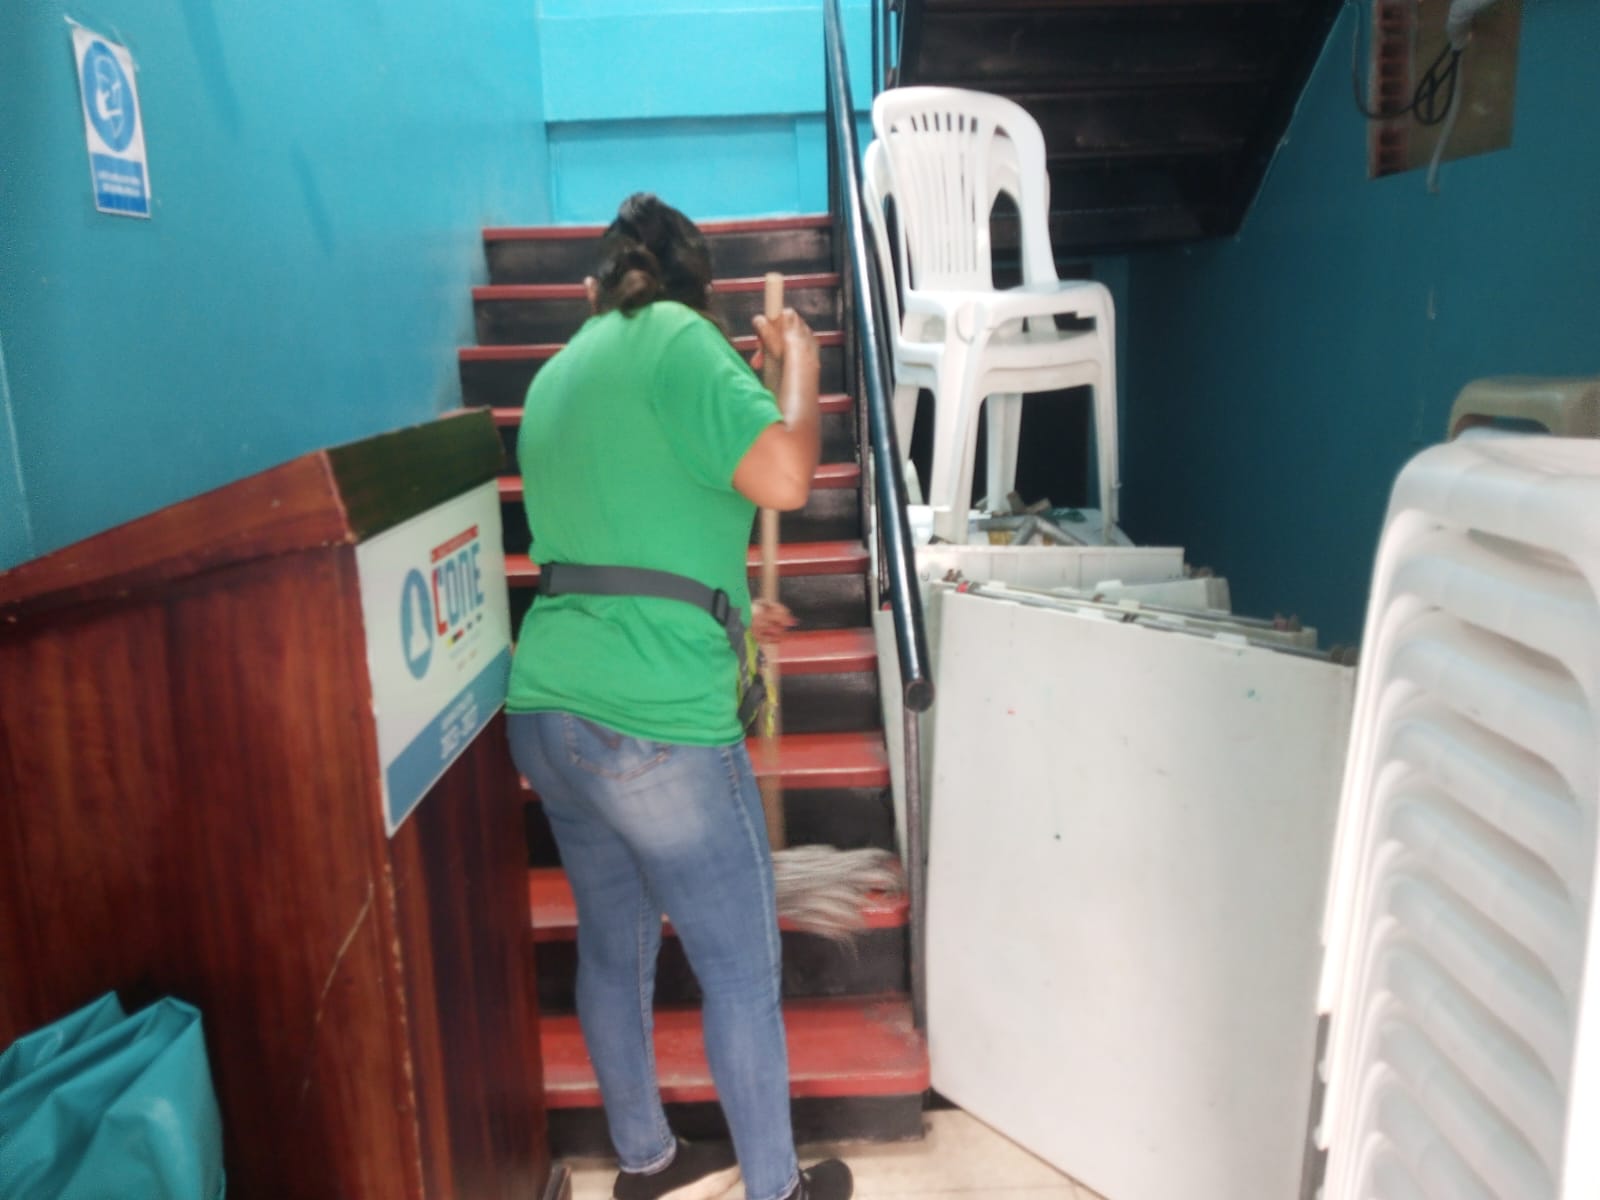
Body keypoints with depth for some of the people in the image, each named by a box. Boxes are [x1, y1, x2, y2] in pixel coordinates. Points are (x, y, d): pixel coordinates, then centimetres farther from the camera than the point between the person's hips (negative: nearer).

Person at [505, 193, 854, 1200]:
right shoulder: (675, 336, -7)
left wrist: (724, 615, 34)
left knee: (614, 946, 21)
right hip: (652, 721, -9)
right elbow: (783, 478, -20)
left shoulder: (560, 371, 18)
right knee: (743, 967, 8)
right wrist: (801, 363, -1)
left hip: (546, 710, 9)